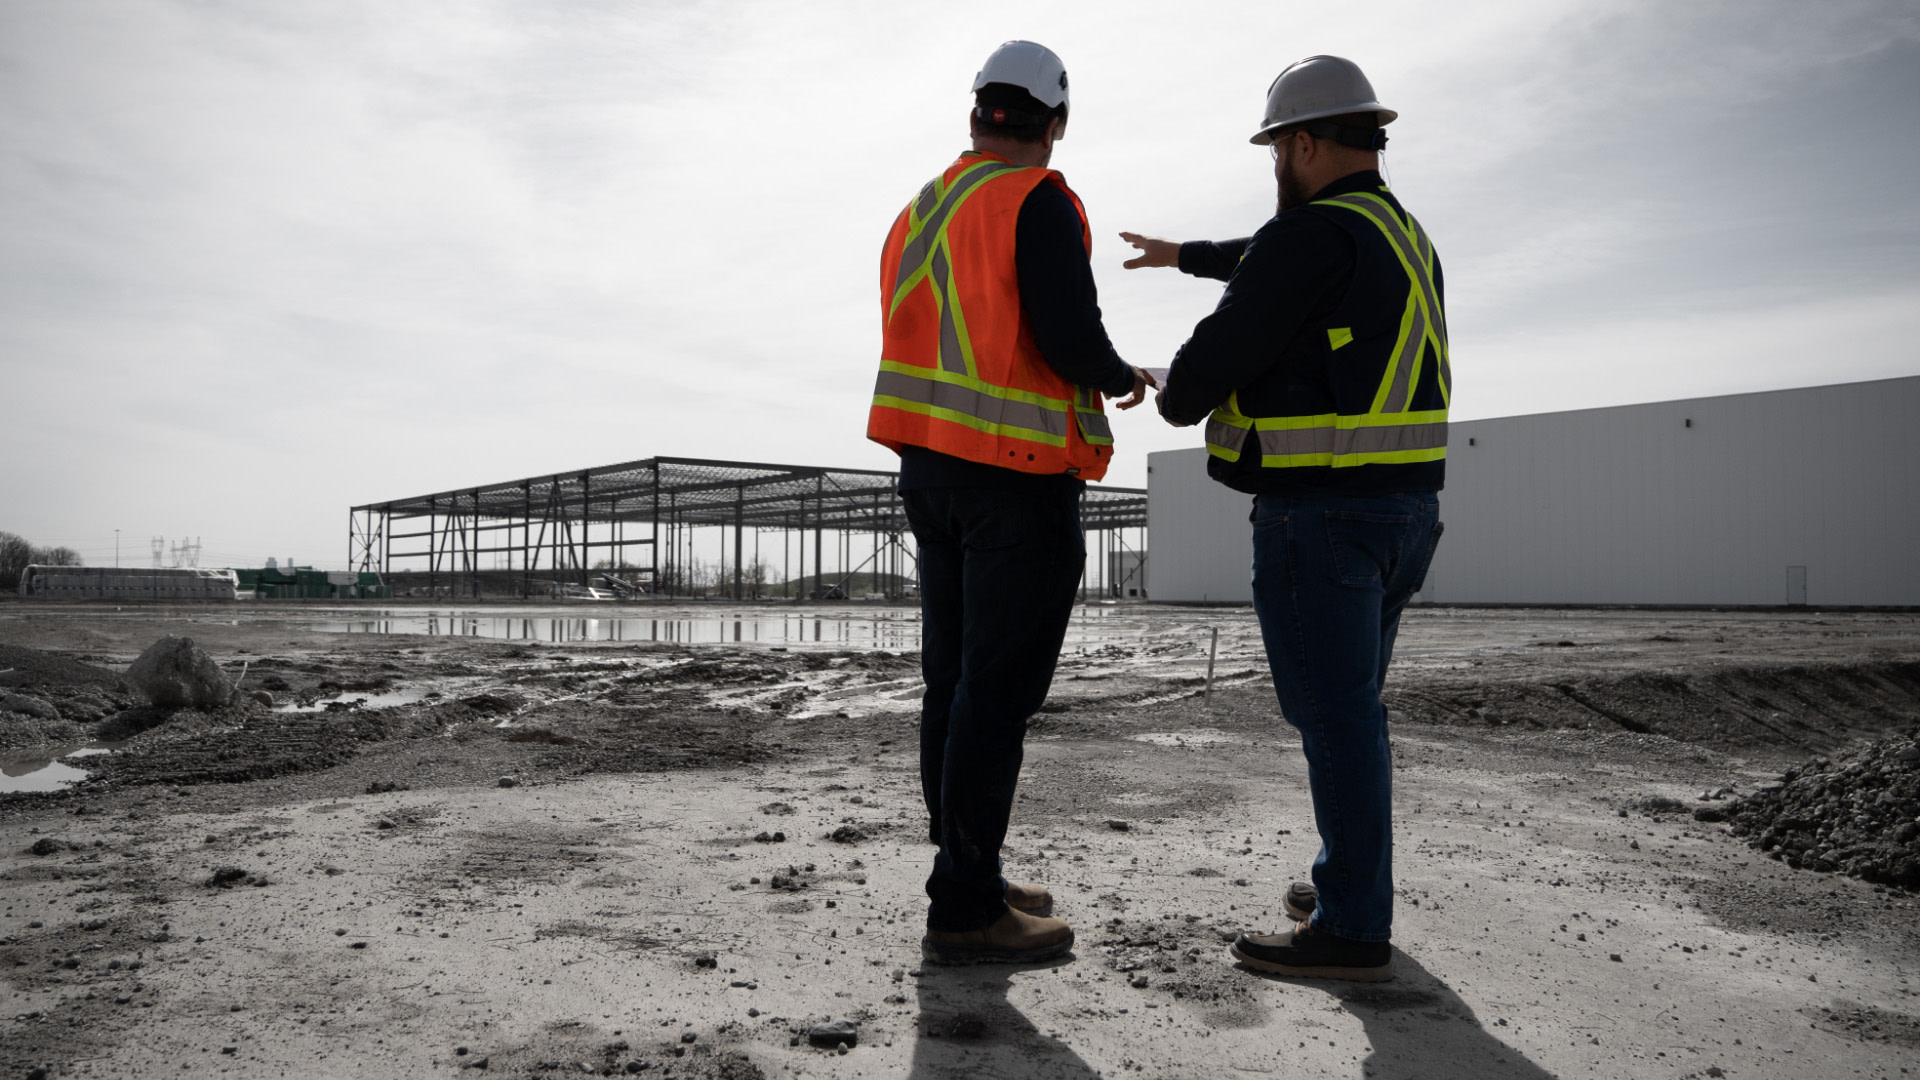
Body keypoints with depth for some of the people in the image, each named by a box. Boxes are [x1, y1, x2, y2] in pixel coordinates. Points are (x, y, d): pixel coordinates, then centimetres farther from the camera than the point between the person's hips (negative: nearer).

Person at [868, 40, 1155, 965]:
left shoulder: (919, 212, 15)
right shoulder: (1039, 202, -9)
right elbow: (1069, 337, -20)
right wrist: (1122, 378, 2)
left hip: (930, 470, 8)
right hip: (1018, 480, -8)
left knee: (955, 680, 11)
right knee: (1000, 688, -5)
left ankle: (968, 878, 21)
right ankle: (964, 911, -1)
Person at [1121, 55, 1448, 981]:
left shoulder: (1313, 233, -13)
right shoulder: (1403, 240, 17)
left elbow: (1220, 355, -14)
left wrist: (1175, 400, 9)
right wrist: (1184, 254, 46)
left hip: (1318, 514, -9)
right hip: (1402, 508, 10)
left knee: (1333, 715, -5)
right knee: (1346, 707, 18)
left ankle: (1351, 931, 2)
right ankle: (1349, 885, 27)